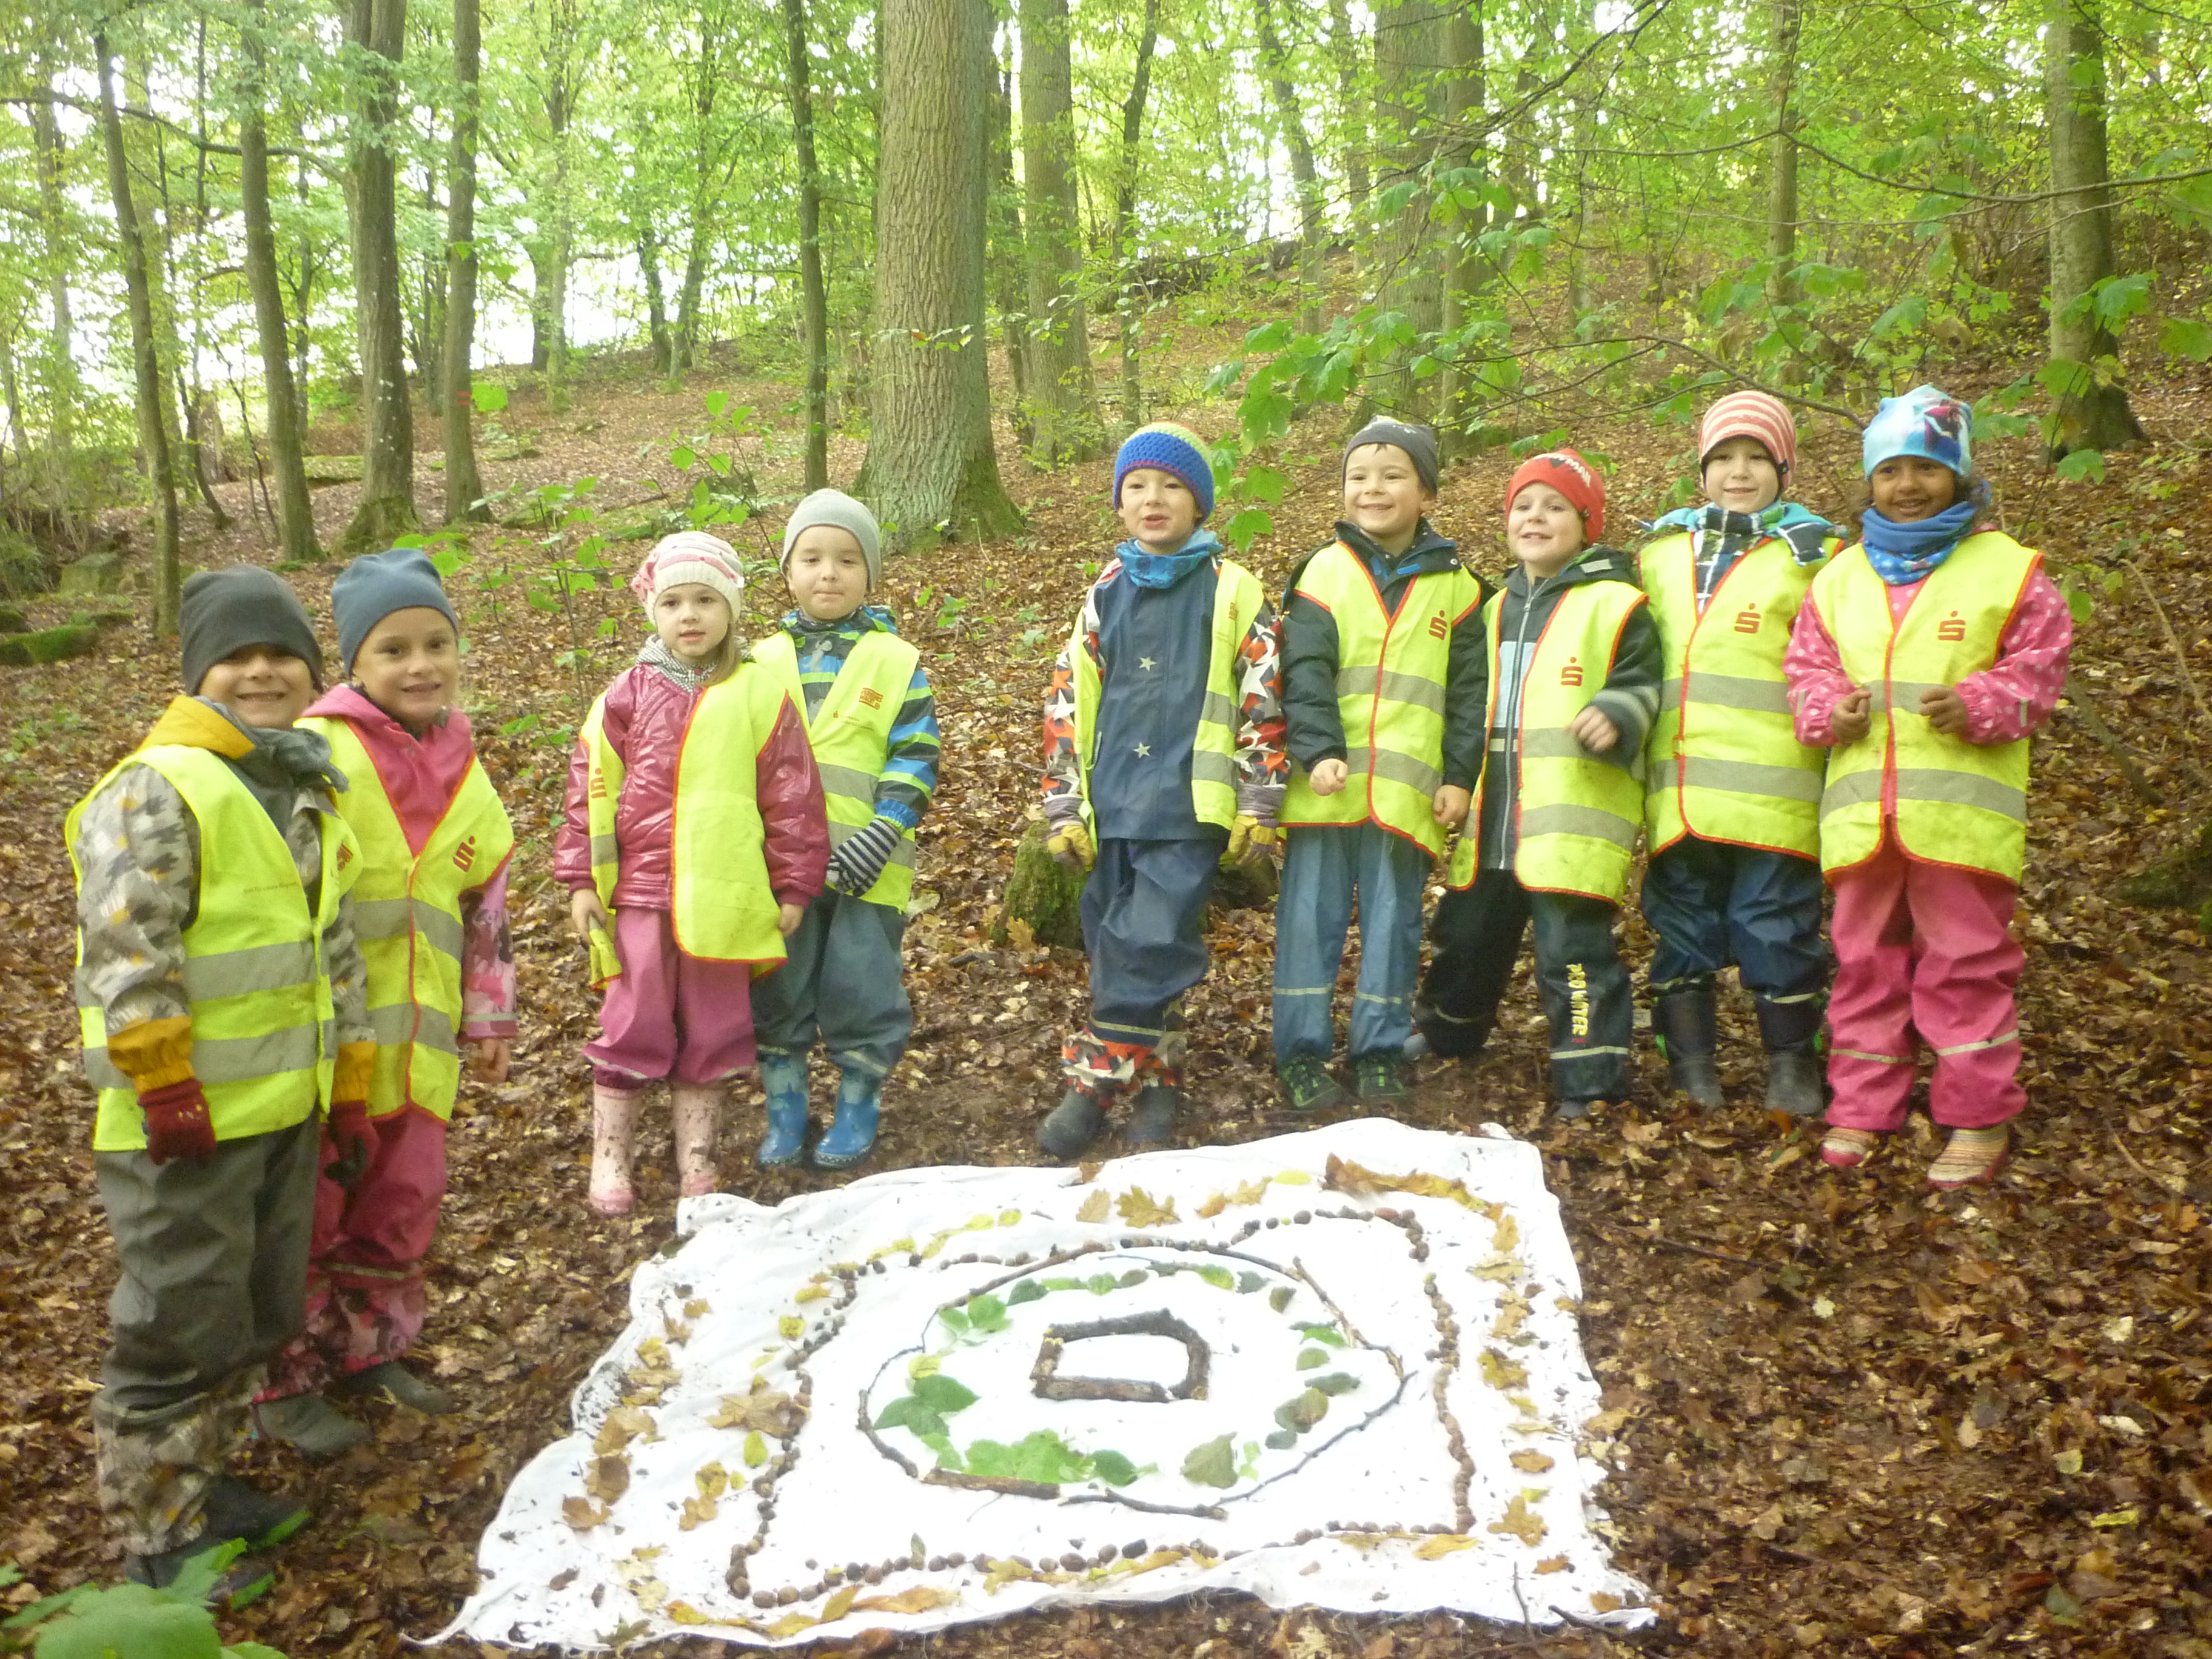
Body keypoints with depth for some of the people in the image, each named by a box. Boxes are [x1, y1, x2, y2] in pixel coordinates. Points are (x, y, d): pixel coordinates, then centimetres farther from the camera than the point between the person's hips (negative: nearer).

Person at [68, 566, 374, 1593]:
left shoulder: (308, 800, 13)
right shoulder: (156, 790, -14)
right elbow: (126, 955, -20)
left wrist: (350, 1090, 16)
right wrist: (166, 1090, -21)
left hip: (288, 1115, 8)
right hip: (187, 1123, -8)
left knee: (257, 1318, 19)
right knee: (178, 1331, 2)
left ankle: (206, 1480, 36)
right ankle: (159, 1534, 17)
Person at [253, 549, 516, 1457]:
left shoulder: (463, 773, 9)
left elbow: (488, 904, 17)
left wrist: (489, 1016, 17)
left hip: (417, 1040, 6)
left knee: (401, 1211, 17)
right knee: (306, 1215, 6)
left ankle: (370, 1350, 36)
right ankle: (289, 1387, 23)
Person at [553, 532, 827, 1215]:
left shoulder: (759, 693, 0)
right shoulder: (628, 695, 2)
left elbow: (791, 795, 3)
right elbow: (590, 788, 6)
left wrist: (793, 885, 3)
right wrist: (580, 881, 3)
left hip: (726, 896, 0)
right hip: (639, 891, 0)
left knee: (713, 1034, 10)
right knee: (631, 1028, 4)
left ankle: (696, 1161, 25)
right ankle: (608, 1160, 19)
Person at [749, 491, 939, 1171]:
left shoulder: (897, 663, 1)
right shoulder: (763, 662, 8)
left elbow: (915, 760, -3)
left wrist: (879, 836, -15)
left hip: (863, 865, -2)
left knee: (862, 991, 5)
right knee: (776, 991, 10)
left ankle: (858, 1110, 23)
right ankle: (784, 1114, 25)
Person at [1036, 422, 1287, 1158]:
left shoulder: (1233, 591, 0)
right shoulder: (1107, 593, 10)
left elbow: (1264, 701, -1)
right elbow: (1067, 702, 11)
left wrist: (1258, 805, -4)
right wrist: (1064, 809, 7)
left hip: (1190, 807, -4)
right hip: (1114, 807, 5)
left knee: (1151, 948, -11)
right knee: (1117, 950, 8)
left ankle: (1097, 1083, -1)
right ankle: (1158, 1077, 23)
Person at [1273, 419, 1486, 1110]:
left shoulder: (1453, 586, 7)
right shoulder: (1323, 572, 4)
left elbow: (1468, 692, 7)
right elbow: (1304, 672, -5)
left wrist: (1459, 776, 1)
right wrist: (1319, 750, -17)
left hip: (1408, 788, 1)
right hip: (1326, 785, 0)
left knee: (1393, 921, 8)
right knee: (1310, 917, 3)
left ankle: (1380, 1052, 19)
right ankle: (1301, 1053, 12)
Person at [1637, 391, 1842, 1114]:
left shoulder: (1812, 553, 3)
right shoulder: (1661, 551, 15)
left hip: (1772, 785, -4)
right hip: (1676, 788, 4)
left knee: (1776, 926, 2)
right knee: (1682, 927, 10)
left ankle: (1793, 1066, 18)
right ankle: (1691, 1068, 22)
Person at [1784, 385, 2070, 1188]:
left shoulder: (2007, 569, 3)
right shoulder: (1840, 576, 13)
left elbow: (2039, 664, 0)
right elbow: (1807, 664, 15)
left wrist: (1978, 707, -16)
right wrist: (1828, 707, -6)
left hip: (1962, 811, -3)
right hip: (1861, 811, 4)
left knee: (1966, 963, 1)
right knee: (1865, 961, 11)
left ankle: (1979, 1118, 13)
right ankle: (1860, 1109, 21)